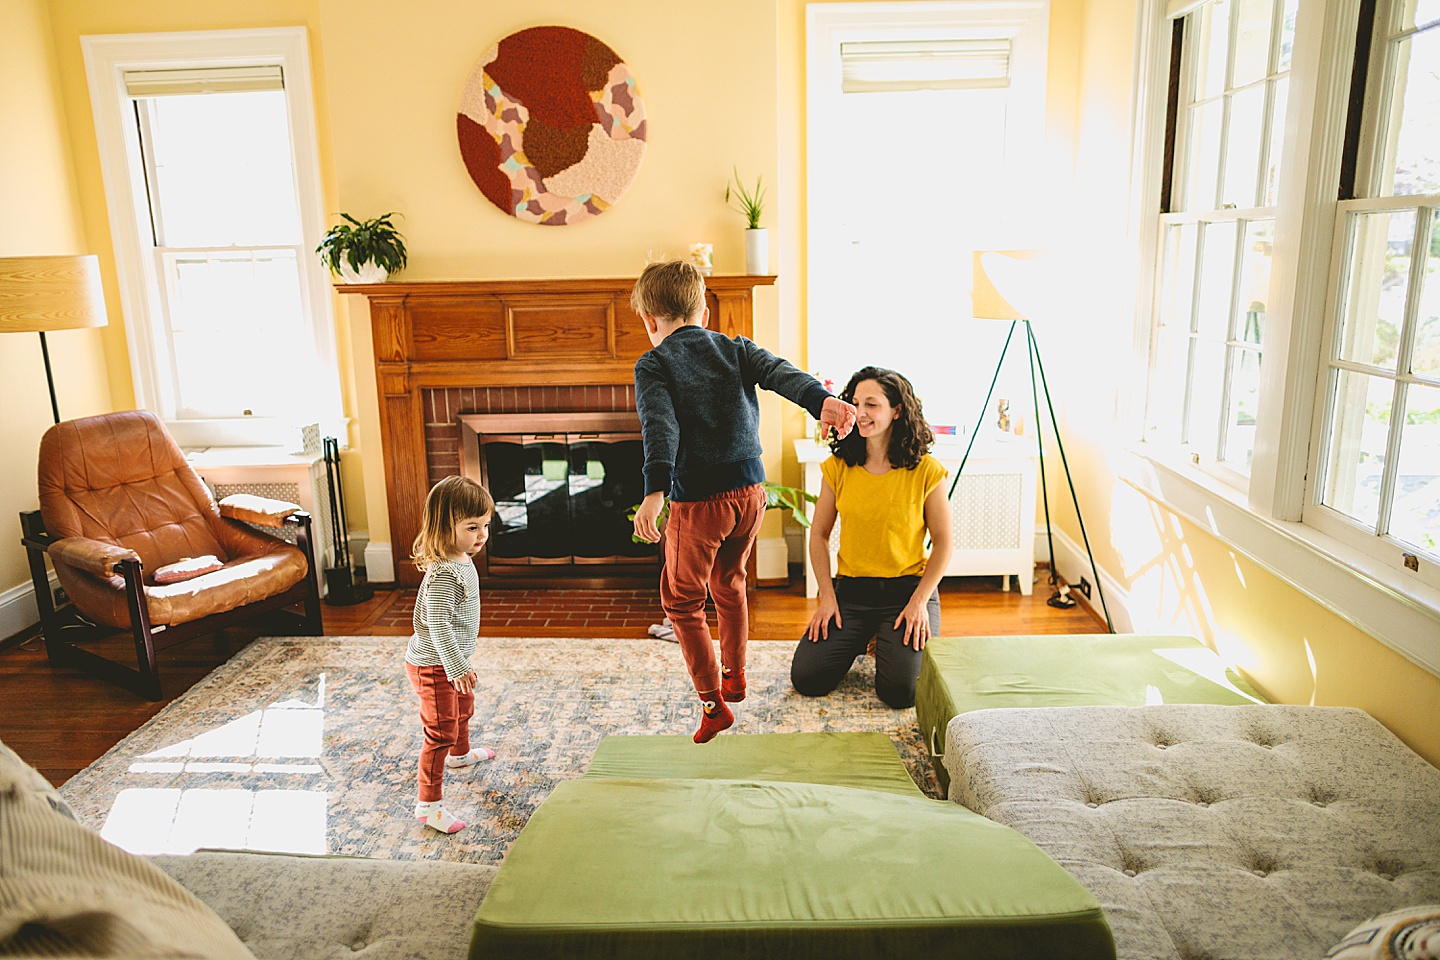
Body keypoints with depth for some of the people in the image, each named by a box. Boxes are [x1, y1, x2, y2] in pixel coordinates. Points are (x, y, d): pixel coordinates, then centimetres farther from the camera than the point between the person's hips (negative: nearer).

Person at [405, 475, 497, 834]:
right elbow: (438, 625, -34)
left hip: (453, 660, 11)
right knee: (441, 733, -3)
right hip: (434, 666, -11)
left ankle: (461, 754, 59)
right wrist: (457, 668, -33)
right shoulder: (444, 574, -31)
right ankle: (428, 804, 8)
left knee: (464, 709, 32)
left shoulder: (461, 560, 1)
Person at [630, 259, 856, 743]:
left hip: (698, 499, -5)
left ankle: (713, 702, 11)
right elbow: (780, 372, -10)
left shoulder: (652, 364, -3)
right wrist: (821, 400, -27)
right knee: (728, 583, 27)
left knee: (682, 600, 12)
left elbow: (660, 425, -21)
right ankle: (735, 676, 41)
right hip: (749, 491, 6)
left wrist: (654, 490, -32)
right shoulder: (737, 349, 10)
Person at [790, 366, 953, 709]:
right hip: (851, 591, 3)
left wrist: (919, 601, -11)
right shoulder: (838, 467, 0)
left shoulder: (926, 471, -8)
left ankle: (890, 639, 17)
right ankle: (860, 638, 21)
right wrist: (827, 596, -2)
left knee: (901, 691, -18)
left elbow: (943, 542, -3)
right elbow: (819, 533, 6)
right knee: (806, 678, -10)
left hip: (908, 588, -2)